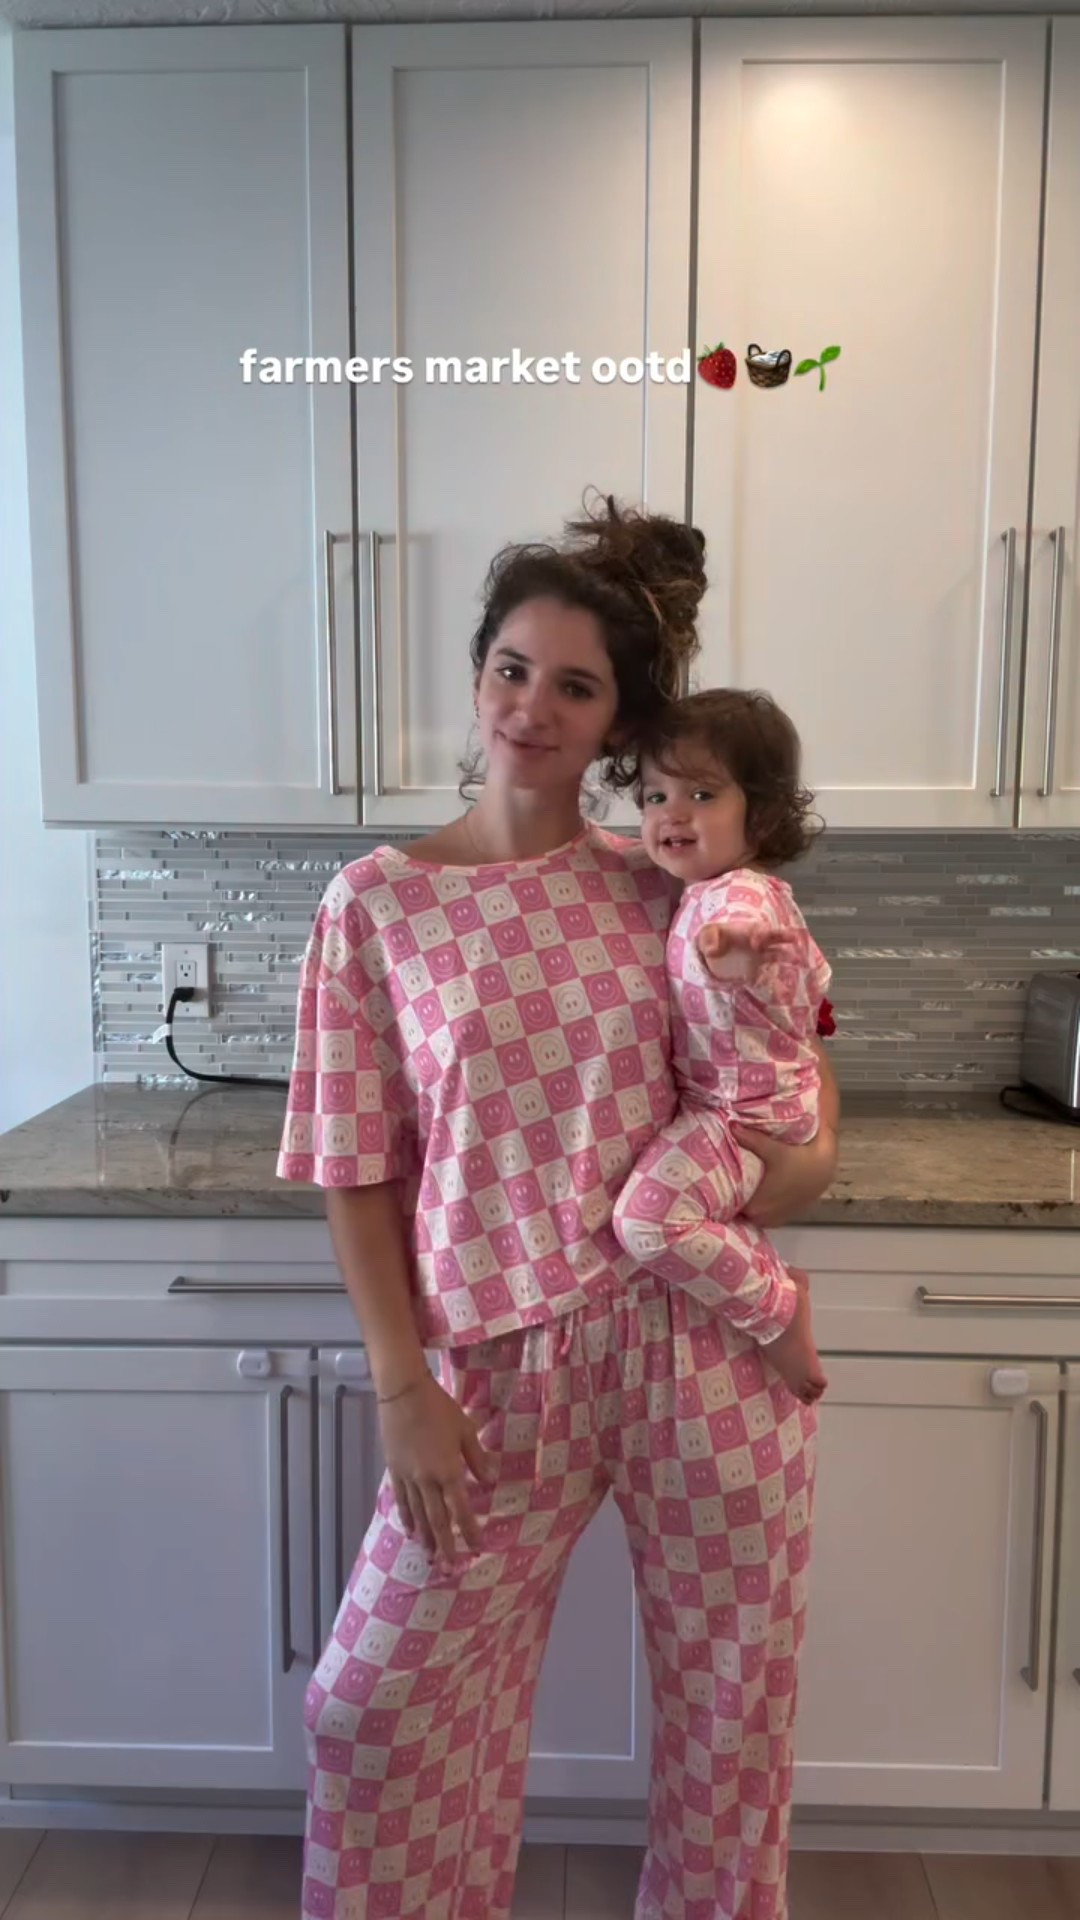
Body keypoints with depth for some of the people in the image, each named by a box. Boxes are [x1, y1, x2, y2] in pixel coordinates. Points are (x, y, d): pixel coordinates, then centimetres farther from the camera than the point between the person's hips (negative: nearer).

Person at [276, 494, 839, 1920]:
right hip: (500, 1363, 0)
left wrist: (813, 1151, -5)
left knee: (729, 1701, 17)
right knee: (380, 1702, 9)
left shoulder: (672, 892, 0)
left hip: (705, 1341, 1)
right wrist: (403, 1387, -6)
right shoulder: (376, 902, -4)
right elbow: (356, 1170, -3)